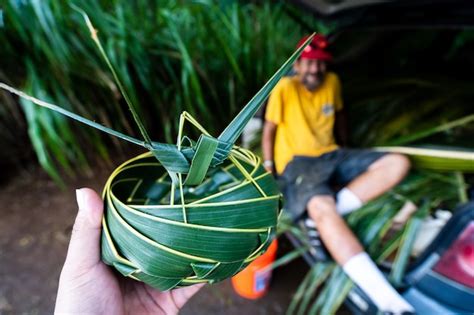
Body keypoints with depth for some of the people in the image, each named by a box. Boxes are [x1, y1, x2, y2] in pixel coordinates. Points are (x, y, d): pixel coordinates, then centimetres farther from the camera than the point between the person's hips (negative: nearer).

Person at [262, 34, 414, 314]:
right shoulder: (285, 87, -5)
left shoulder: (332, 82, 10)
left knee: (398, 163, -11)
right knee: (321, 207, -37)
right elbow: (269, 129, -1)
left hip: (331, 156, 7)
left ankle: (324, 214, -26)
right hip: (296, 162, -6)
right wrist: (268, 168, -5)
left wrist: (345, 146, 30)